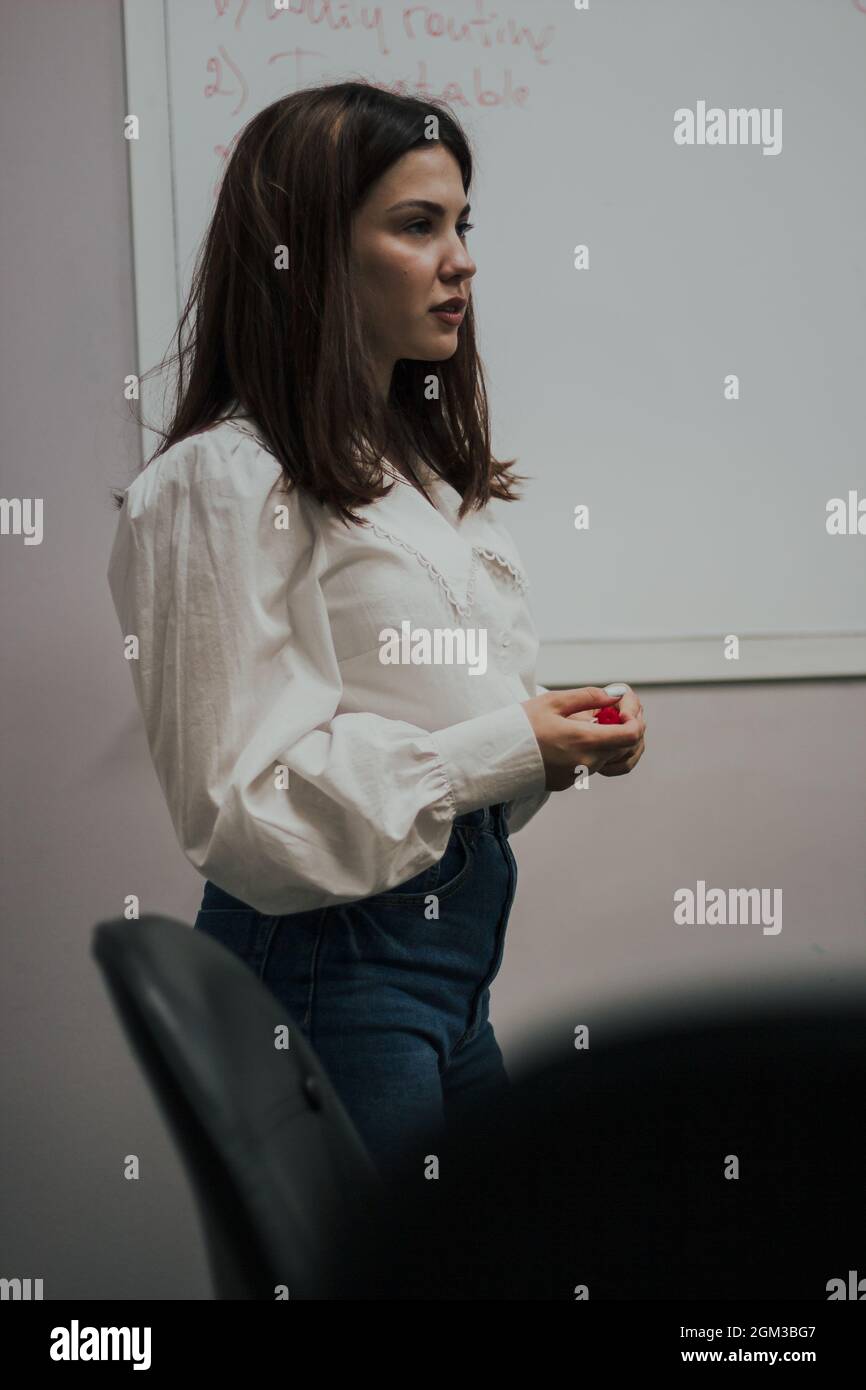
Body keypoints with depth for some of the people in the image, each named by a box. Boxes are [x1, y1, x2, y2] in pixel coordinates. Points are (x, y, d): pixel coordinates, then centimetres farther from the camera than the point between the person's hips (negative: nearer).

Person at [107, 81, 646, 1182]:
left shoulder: (419, 463, 13)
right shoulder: (225, 483, -16)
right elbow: (240, 806, -21)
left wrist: (564, 730, 1)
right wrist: (504, 750, -20)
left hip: (459, 946, 9)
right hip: (331, 966, -9)